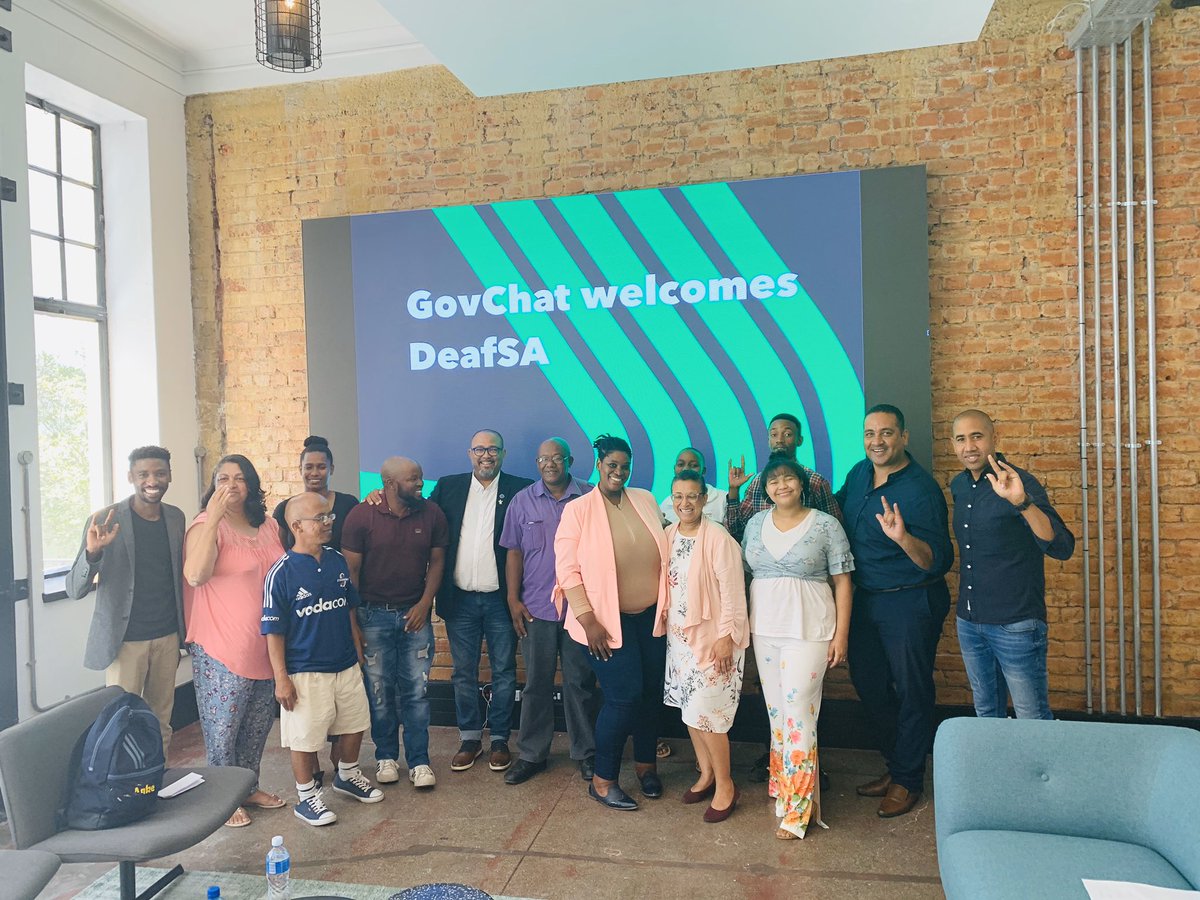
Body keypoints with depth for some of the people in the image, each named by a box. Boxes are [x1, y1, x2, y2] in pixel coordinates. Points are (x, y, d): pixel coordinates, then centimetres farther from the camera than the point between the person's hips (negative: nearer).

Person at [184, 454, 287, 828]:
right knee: (223, 727, 6)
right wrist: (213, 516, -29)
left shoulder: (268, 528, 7)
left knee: (258, 724, 18)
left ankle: (249, 787, 36)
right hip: (222, 650, -6)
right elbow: (195, 575, -28)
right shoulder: (206, 525, -12)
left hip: (265, 647, 6)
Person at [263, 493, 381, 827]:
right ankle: (306, 797, 29)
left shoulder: (338, 560, 0)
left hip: (347, 666, 6)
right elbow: (273, 632, -12)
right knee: (305, 737, 8)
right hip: (305, 673, -6)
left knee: (355, 724, 19)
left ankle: (347, 775, 44)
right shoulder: (281, 573, -16)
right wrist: (281, 678, -12)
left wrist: (358, 650, 13)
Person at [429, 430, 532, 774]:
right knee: (464, 673, 11)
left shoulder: (519, 489, -2)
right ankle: (469, 738, 25)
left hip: (500, 599, -2)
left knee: (504, 672, 8)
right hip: (460, 599, 2)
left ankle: (499, 739, 22)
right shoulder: (448, 487, 6)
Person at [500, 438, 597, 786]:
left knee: (580, 682, 8)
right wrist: (513, 600, -1)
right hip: (536, 608, 1)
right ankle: (531, 754, 22)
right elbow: (514, 552, 5)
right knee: (536, 684, 9)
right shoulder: (522, 501, 4)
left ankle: (585, 753, 22)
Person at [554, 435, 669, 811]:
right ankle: (602, 780, 11)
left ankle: (645, 763, 34)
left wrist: (668, 605, 9)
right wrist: (589, 621, -16)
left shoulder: (645, 500, 5)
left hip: (652, 615, 5)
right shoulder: (578, 509, -8)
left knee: (652, 692, 11)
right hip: (608, 620, -5)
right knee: (625, 695, -8)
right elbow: (567, 569, -11)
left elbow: (663, 551, 12)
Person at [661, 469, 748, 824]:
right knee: (689, 707, 14)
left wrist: (726, 637, -18)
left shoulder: (719, 538, -17)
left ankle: (725, 785, 16)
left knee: (707, 712, -4)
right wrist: (664, 625, 10)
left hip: (711, 637, -6)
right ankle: (706, 773, 33)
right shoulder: (669, 535, 3)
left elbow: (732, 591, -17)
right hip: (678, 635, 7)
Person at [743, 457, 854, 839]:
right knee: (775, 710, 12)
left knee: (798, 711, -6)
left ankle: (797, 809, 4)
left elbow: (842, 581, -4)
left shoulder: (826, 525, -5)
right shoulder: (756, 523, 8)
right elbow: (745, 574, 14)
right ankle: (784, 782, 30)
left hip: (808, 631, -5)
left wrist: (841, 634, -8)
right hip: (764, 628, 5)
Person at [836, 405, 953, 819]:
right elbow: (836, 507, 22)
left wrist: (903, 538, -43)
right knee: (868, 684, 17)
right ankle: (895, 764, 36)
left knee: (911, 691, 6)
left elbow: (940, 561, -25)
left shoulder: (920, 490, -20)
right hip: (866, 599, 8)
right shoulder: (859, 473, 2)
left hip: (910, 603, -8)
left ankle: (908, 779, 24)